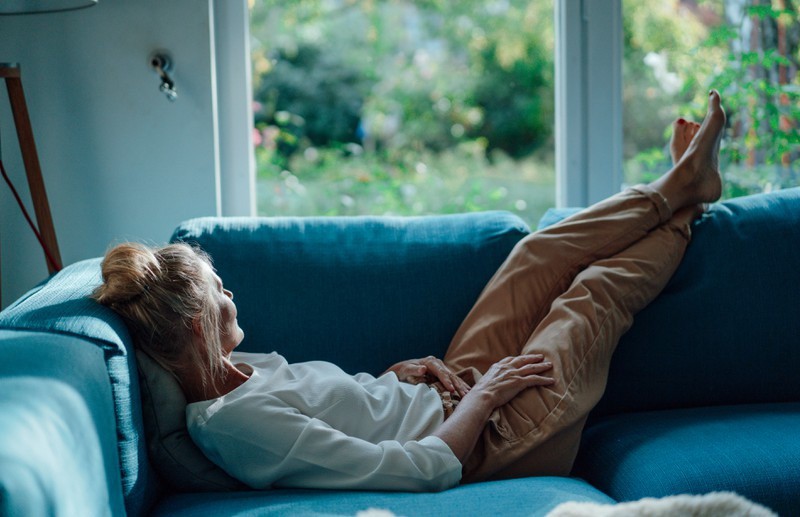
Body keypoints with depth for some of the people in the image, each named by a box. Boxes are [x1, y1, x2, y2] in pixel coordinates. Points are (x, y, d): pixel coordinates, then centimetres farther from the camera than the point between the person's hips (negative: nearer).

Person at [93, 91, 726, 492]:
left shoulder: (234, 371, -5)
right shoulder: (240, 420, -34)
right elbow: (430, 469, -35)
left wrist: (403, 372, -2)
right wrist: (485, 392, -20)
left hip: (450, 396, 8)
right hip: (494, 441, -8)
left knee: (546, 250, 10)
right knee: (600, 290, 6)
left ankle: (679, 184, 34)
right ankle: (685, 203, 36)